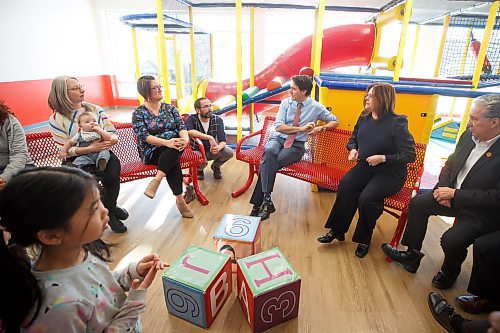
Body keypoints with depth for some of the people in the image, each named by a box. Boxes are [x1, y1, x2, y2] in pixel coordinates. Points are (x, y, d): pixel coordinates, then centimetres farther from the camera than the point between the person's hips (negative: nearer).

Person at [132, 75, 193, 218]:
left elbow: (181, 127, 1)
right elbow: (145, 137, -13)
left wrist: (185, 138, -24)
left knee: (173, 153, -34)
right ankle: (180, 200, -32)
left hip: (174, 146, 3)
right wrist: (167, 142, -30)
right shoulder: (138, 113, 1)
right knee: (173, 161, -33)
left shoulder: (170, 108, 12)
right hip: (152, 152, -3)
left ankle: (156, 180, -36)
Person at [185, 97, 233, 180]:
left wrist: (218, 147, -39)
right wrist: (210, 138, -45)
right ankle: (199, 170, 5)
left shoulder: (217, 120, -9)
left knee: (229, 152, -23)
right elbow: (189, 132, -41)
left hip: (212, 151, 3)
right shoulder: (191, 119, -17)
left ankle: (215, 166, 10)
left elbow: (223, 141, -15)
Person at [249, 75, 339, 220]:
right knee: (269, 152, -36)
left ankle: (259, 203, -20)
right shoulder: (286, 102, 5)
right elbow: (279, 127, -4)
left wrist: (321, 128, -7)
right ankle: (266, 201, -35)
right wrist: (301, 128, -14)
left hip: (297, 145, -2)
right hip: (279, 138, 2)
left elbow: (335, 121, 13)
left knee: (267, 164, -31)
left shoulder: (316, 107, 2)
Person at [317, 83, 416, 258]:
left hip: (390, 173, -5)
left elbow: (410, 155, -12)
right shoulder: (364, 118, 6)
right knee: (346, 184, -26)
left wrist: (383, 158, -21)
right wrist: (353, 149, -1)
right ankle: (337, 230, -13)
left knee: (367, 198, -30)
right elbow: (353, 139, 21)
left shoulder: (397, 123, -12)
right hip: (365, 166, 5)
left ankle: (364, 239, -3)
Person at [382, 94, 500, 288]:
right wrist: (444, 188, -8)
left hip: (483, 211, -7)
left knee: (451, 239, -22)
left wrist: (455, 194, -23)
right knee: (418, 203, 0)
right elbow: (450, 164, 7)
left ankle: (449, 272, 15)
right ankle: (412, 255, 16)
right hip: (455, 195, 7)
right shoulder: (469, 135, -5)